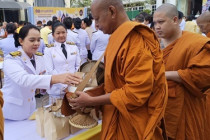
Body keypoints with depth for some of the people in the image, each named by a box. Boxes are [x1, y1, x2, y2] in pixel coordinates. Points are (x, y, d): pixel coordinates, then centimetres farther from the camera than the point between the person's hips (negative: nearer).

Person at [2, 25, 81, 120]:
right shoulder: (11, 59, -20)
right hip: (11, 111, -5)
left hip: (30, 108, 6)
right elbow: (23, 79, -39)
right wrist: (56, 78, -52)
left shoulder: (39, 57, -1)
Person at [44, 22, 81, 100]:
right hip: (57, 89, -2)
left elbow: (78, 66, 10)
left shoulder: (74, 47, 9)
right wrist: (64, 86, -16)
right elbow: (50, 71, -6)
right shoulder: (49, 50, 0)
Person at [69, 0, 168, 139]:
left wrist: (91, 101, -19)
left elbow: (137, 92, -26)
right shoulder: (120, 37, 6)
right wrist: (92, 92, 3)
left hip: (133, 124, -8)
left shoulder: (136, 39, -23)